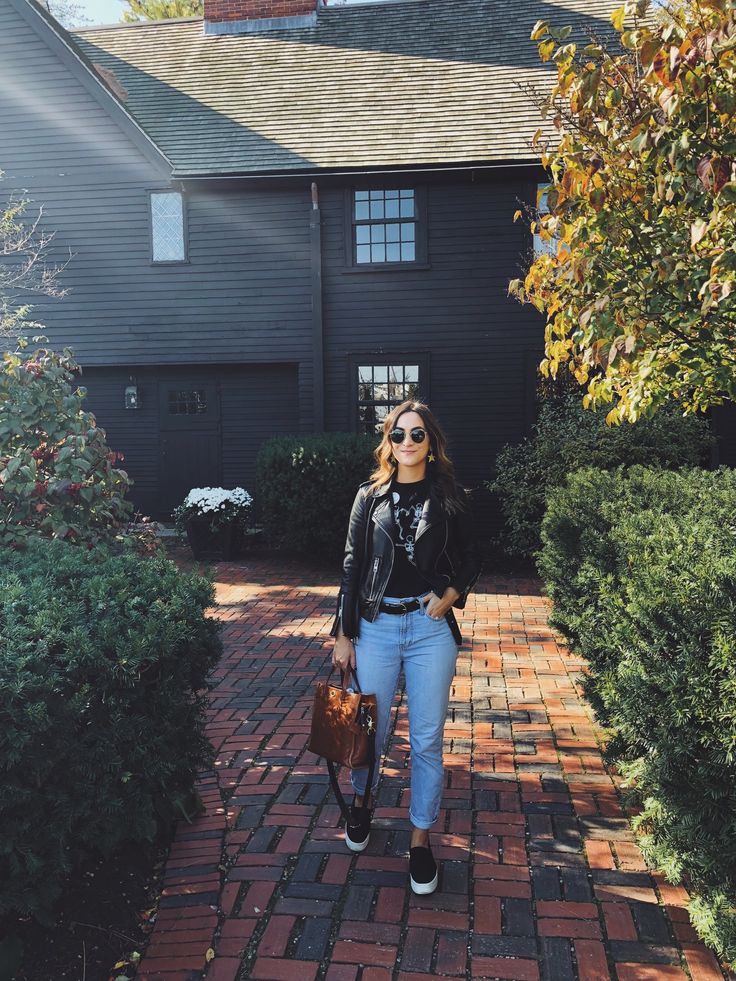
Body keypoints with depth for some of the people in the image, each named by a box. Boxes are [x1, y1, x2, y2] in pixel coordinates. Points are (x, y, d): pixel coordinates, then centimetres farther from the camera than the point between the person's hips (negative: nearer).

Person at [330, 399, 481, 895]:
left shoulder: (451, 497, 3)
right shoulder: (370, 496, 4)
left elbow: (471, 559, 10)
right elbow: (352, 565, 4)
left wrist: (451, 593, -10)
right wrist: (343, 633, 2)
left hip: (431, 628, 0)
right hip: (376, 626, 1)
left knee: (427, 740, 5)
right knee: (370, 729, 12)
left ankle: (421, 838, 23)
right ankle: (363, 799, 42)